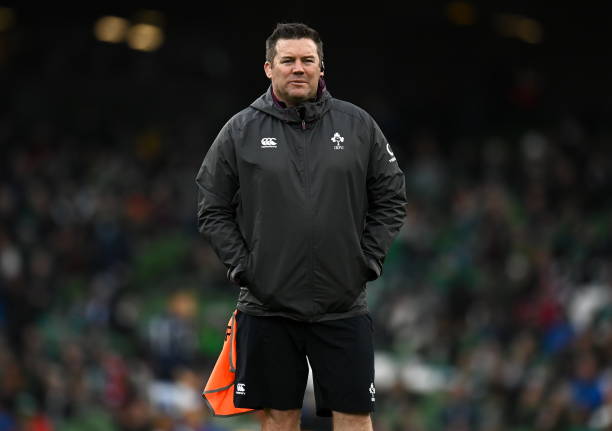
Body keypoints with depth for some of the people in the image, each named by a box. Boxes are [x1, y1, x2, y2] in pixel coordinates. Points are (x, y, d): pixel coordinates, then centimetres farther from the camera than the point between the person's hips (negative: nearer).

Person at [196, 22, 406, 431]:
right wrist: (241, 266, -4)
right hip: (268, 307, 0)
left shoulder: (358, 125, 4)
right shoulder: (240, 131, 2)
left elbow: (391, 198, 8)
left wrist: (369, 260, -1)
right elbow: (213, 209, 6)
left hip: (344, 305, 0)